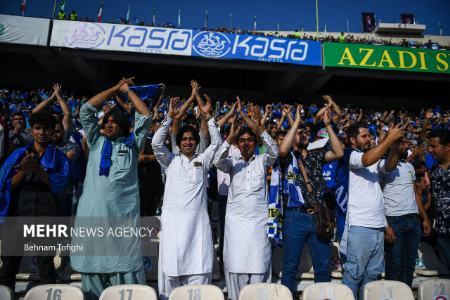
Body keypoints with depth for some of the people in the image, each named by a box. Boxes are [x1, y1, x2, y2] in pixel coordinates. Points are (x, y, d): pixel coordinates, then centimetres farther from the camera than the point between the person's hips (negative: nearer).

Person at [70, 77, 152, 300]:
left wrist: (127, 91, 14)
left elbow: (146, 116, 5)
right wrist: (115, 88, 16)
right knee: (93, 261, 9)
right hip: (92, 212, 3)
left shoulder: (131, 143, 10)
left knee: (124, 262, 1)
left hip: (123, 213, -2)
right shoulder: (96, 142, 16)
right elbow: (86, 109, 12)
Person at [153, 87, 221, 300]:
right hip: (173, 219, -1)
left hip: (198, 220, 1)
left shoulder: (203, 160, 15)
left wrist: (207, 116, -1)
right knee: (171, 266, 1)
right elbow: (156, 143, 0)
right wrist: (169, 117, -4)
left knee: (198, 265, -2)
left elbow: (216, 142, 5)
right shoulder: (171, 161, 13)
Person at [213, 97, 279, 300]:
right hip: (235, 220, 1)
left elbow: (274, 152, -13)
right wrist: (231, 135, -24)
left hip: (258, 221, 0)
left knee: (259, 269, -1)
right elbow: (217, 161, -12)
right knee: (236, 268, 2)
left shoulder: (262, 161, 7)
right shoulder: (233, 162, 8)